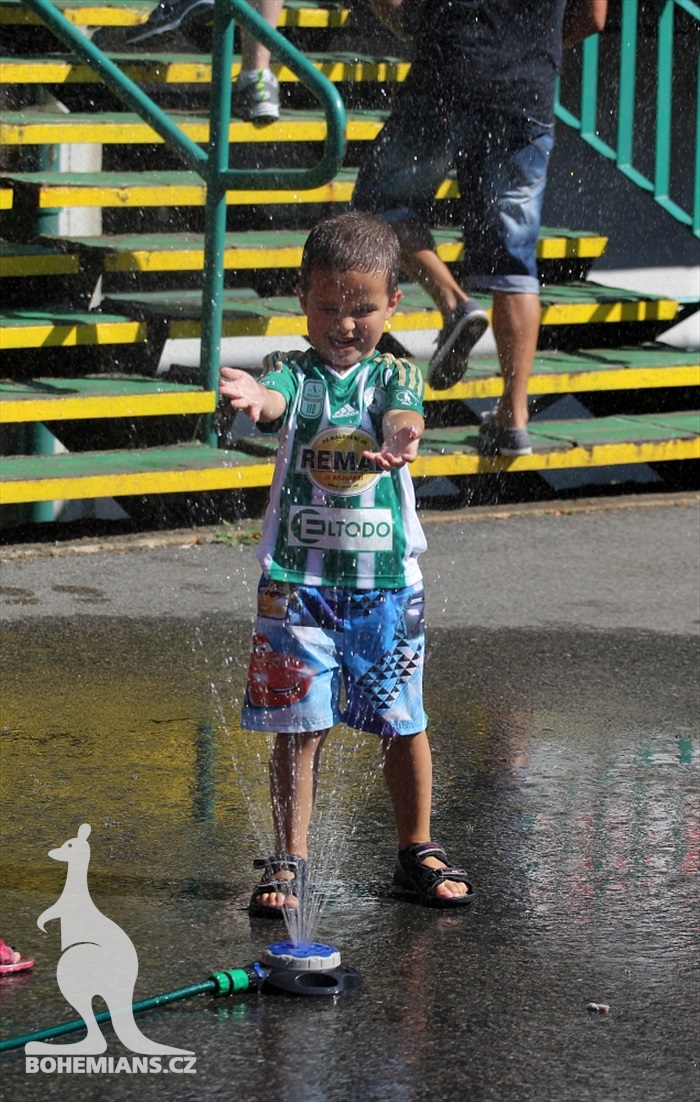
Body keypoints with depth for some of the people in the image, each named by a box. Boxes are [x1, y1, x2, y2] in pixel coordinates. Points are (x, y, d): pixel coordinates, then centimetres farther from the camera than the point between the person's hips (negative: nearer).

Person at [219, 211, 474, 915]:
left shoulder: (394, 376, 4)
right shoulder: (293, 372, 1)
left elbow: (405, 417, -18)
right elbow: (274, 399, -23)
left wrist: (398, 440, -44)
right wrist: (257, 400, -50)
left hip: (387, 578, 1)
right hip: (298, 575, -1)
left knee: (403, 721, 8)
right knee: (299, 724, 0)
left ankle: (417, 852, 23)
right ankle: (289, 860, 11)